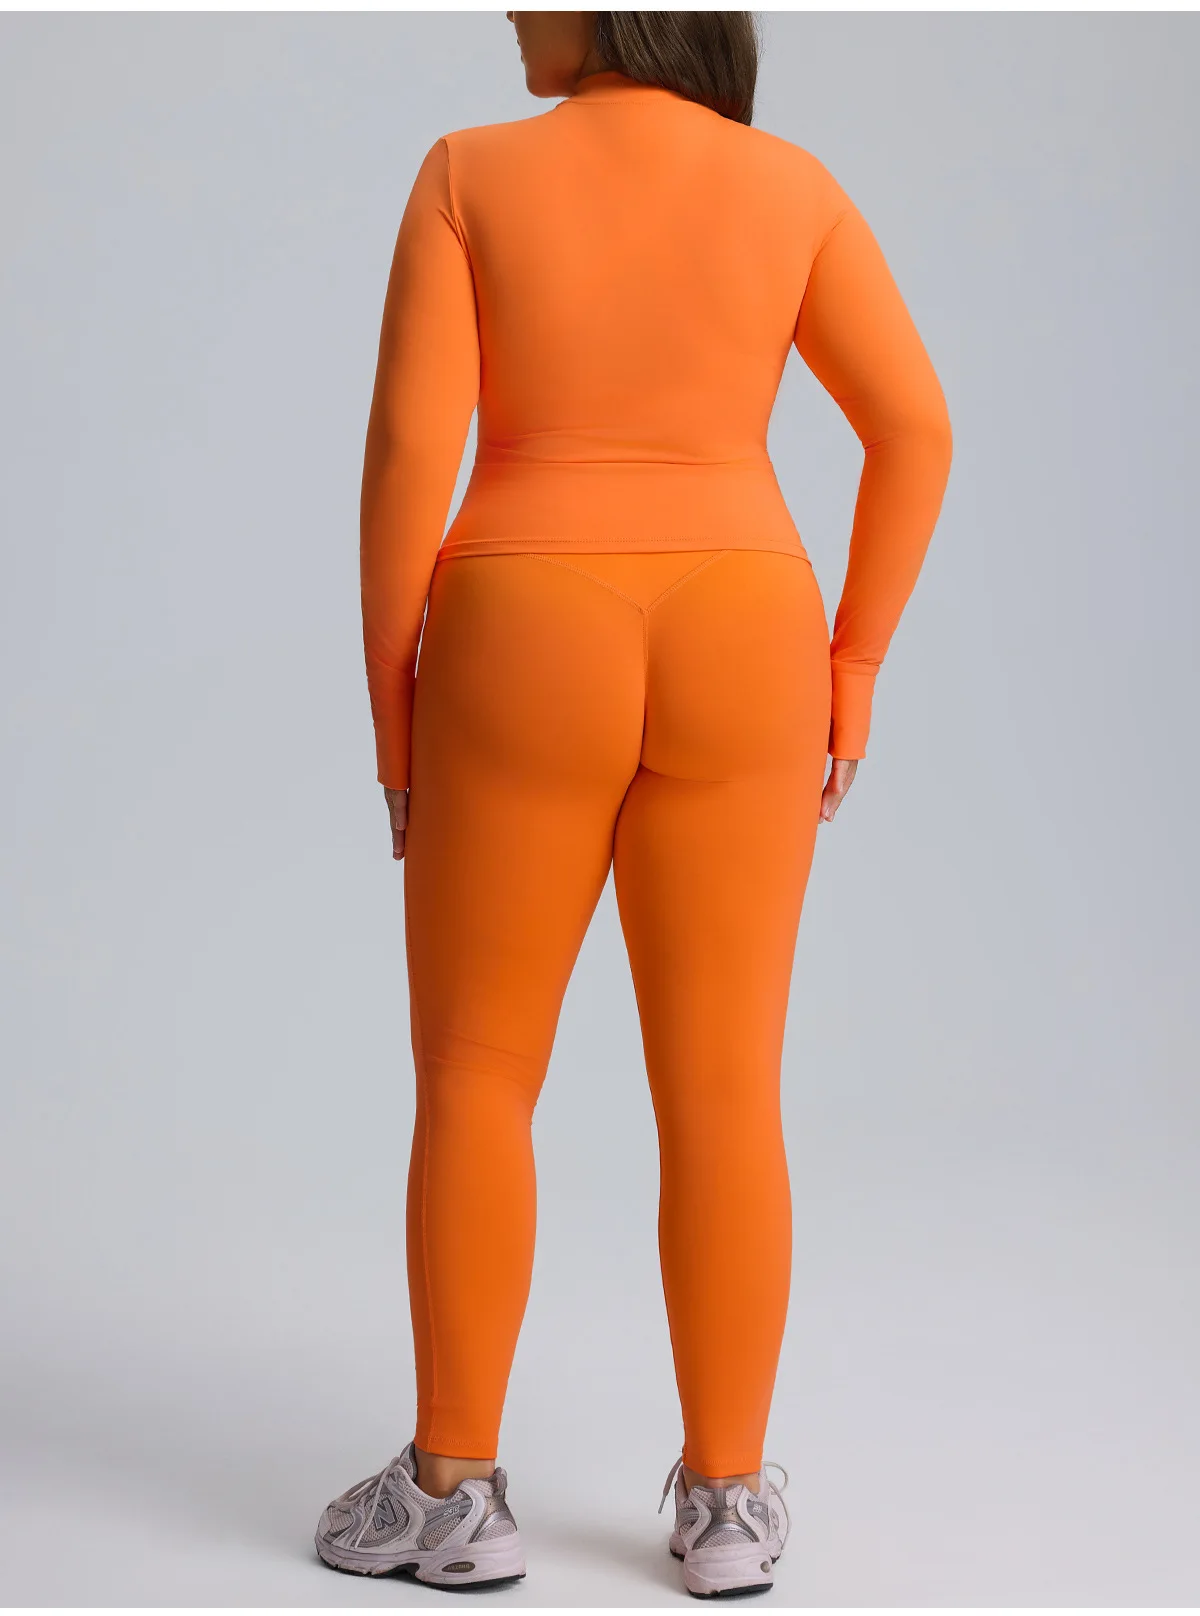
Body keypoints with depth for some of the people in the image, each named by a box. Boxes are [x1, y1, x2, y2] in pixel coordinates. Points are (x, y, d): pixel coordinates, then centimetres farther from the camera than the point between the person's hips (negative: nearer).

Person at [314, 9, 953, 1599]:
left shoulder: (469, 174, -2)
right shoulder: (791, 186, 4)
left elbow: (408, 446, -8)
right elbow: (915, 429, 0)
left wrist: (393, 705, 0)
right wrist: (850, 668, 8)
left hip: (527, 670, -2)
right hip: (728, 665, 2)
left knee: (472, 1074, 9)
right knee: (721, 1089, 7)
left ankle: (453, 1492, 12)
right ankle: (724, 1500, 11)